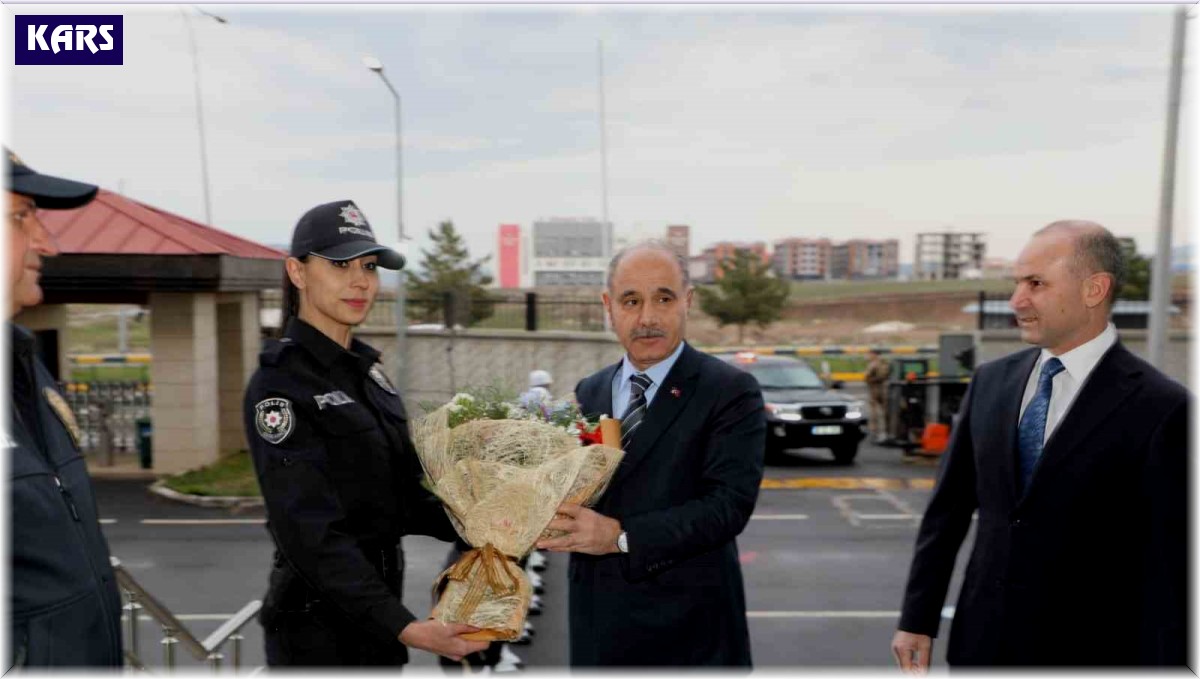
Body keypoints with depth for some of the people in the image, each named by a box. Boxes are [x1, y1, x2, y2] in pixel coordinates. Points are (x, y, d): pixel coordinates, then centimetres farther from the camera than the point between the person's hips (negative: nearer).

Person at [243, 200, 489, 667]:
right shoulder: (280, 384, -16)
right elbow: (311, 532, -22)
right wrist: (405, 627, -27)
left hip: (377, 615, 7)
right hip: (317, 625, -7)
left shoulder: (367, 373, 8)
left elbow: (402, 497, 9)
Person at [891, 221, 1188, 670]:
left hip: (1085, 651, -4)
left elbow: (1168, 568, -12)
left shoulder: (1160, 409, -13)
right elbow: (947, 509, 6)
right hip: (982, 641, 5)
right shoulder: (991, 381, 3)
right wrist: (917, 618, 5)